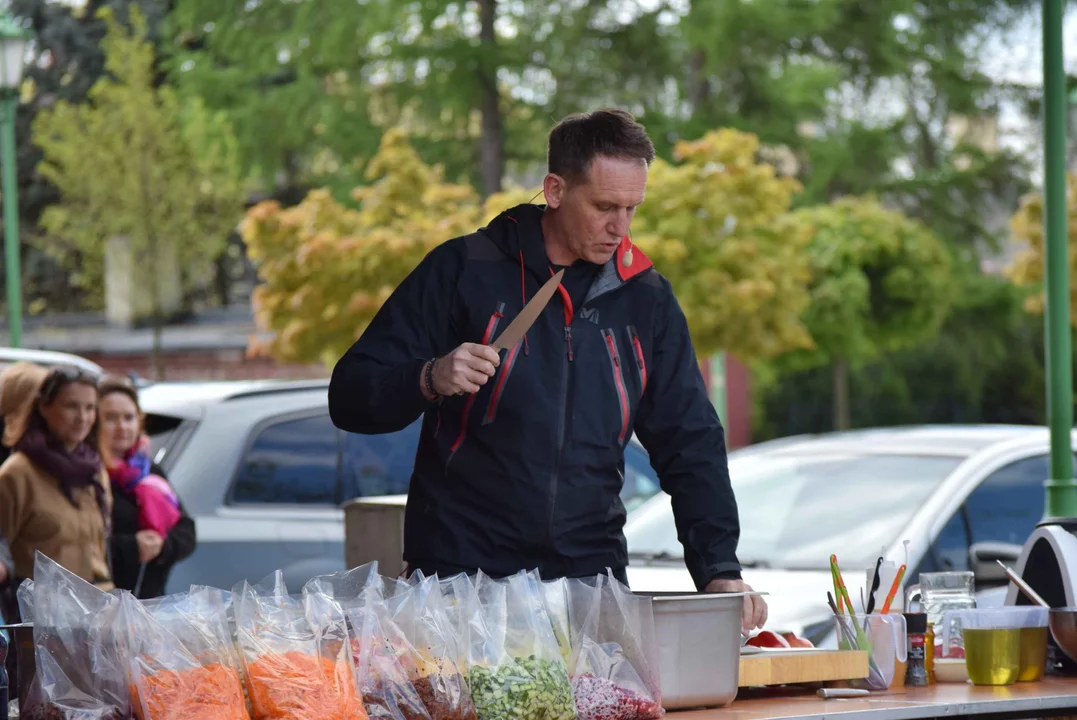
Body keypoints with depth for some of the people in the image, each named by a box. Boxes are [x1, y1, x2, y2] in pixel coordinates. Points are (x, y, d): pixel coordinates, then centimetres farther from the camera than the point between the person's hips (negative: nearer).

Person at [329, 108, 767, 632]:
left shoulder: (644, 298, 9)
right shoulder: (464, 270, -2)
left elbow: (691, 445, 11)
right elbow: (349, 400, -2)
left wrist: (719, 570, -2)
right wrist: (430, 379, -23)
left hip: (590, 574, 3)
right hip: (460, 571, -3)